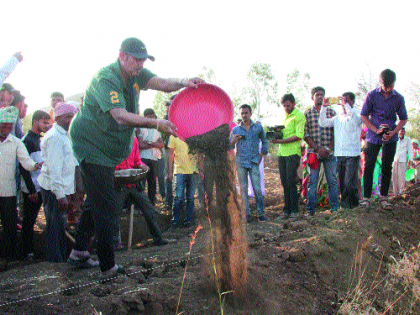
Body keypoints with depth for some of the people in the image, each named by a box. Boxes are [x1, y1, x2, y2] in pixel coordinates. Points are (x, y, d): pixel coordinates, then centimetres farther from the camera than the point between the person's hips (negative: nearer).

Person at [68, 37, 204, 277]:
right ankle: (108, 266, 0)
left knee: (96, 201, 18)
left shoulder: (136, 75, 2)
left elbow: (163, 84, -12)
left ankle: (79, 252, 32)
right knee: (106, 207, -9)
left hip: (109, 149, 10)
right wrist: (155, 124, -46)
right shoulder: (105, 79, -24)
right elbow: (121, 116, -36)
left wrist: (182, 83, -33)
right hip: (91, 147, -10)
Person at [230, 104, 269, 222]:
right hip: (241, 162, 1)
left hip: (254, 161, -1)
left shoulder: (258, 127, 7)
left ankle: (261, 214, 2)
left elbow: (265, 141, 22)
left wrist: (262, 154, 11)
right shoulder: (235, 130, 6)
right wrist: (233, 142, -15)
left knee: (257, 188, -5)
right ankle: (246, 214, 8)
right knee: (243, 189, 2)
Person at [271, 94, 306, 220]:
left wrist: (281, 141, -18)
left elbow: (299, 136, -13)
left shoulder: (299, 116, -5)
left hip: (293, 153, -7)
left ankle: (294, 211, 0)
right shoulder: (284, 116, 20)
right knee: (284, 182, 7)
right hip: (282, 153, 7)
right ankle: (287, 210, 12)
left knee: (290, 182, -9)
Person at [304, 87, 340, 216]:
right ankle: (310, 209, 5)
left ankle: (335, 208, 10)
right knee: (312, 181, 0)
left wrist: (328, 148, -8)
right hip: (313, 152, -1)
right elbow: (305, 134, 0)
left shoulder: (331, 112, 10)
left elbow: (336, 132, 5)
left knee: (332, 180, 3)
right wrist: (317, 149, -10)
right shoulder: (307, 113, 6)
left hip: (330, 152, 1)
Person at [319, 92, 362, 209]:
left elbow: (356, 120, -23)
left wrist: (346, 105, -21)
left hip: (352, 154, -5)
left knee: (350, 183, -9)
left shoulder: (357, 113, 1)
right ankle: (344, 205, 19)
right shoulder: (338, 117, 16)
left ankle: (352, 205, 4)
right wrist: (324, 107, -1)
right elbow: (323, 123, 7)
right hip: (339, 154, 5)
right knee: (341, 183, 9)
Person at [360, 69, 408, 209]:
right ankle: (366, 197, 4)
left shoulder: (398, 98, 0)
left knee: (387, 168, 4)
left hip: (390, 138, 1)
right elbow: (363, 116, 1)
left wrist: (393, 132, -9)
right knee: (368, 167, -3)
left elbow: (403, 119, 8)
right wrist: (376, 130, -11)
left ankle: (384, 197, 14)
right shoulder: (371, 95, -4)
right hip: (373, 137, -1)